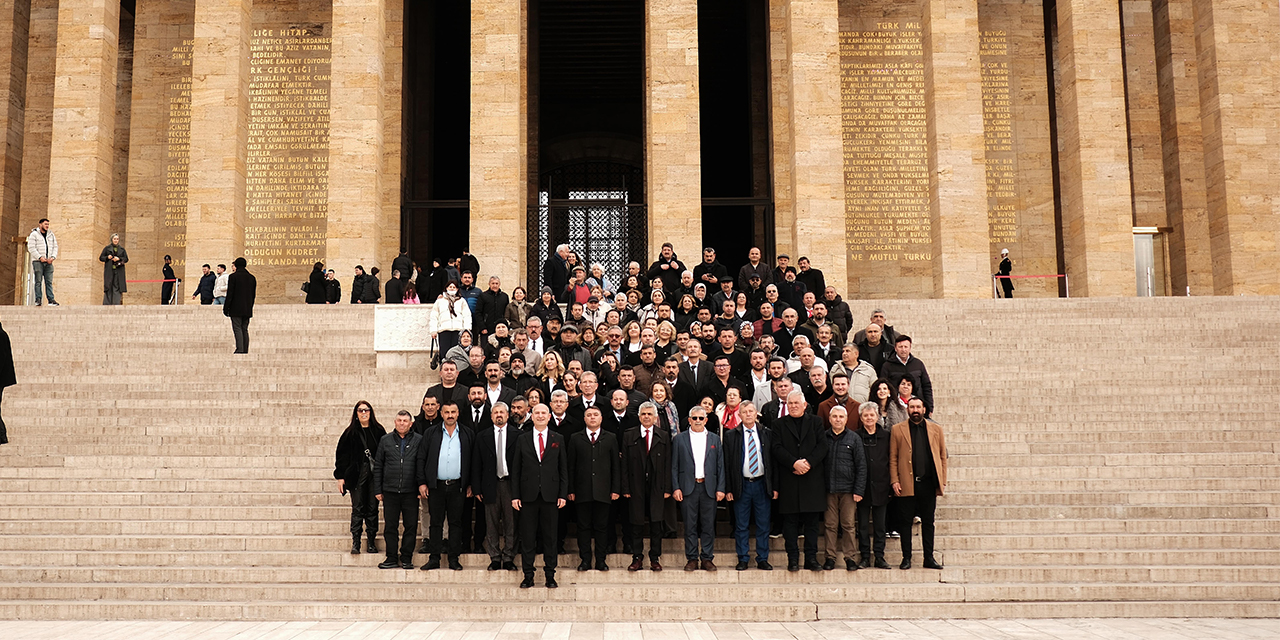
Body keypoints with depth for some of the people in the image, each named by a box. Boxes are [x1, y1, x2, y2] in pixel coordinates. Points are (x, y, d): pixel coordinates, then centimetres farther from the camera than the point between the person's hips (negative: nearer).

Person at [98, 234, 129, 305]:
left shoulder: (122, 249, 13)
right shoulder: (107, 248, 9)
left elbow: (126, 259, 10)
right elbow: (101, 258, 9)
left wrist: (119, 259, -8)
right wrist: (107, 257, -10)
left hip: (119, 271, 1)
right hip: (109, 271, -1)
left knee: (117, 287, -6)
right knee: (108, 287, -6)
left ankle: (117, 303, -8)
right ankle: (107, 303, -5)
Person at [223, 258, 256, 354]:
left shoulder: (233, 277, -8)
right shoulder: (252, 278, 9)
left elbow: (230, 294, -9)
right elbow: (254, 295, 13)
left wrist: (226, 308, -4)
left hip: (236, 309, -5)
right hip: (247, 310, 5)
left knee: (237, 329, -6)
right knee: (244, 329, 10)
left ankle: (239, 349, -16)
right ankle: (245, 350, 8)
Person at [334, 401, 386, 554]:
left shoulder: (378, 431, 6)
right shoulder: (350, 433, 4)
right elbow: (342, 454, 4)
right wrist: (340, 476, -3)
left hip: (375, 474, 1)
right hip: (357, 475, -1)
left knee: (373, 508, 4)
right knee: (357, 508, -1)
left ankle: (372, 542, 10)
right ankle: (355, 543, 1)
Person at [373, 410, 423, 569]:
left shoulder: (418, 440, 4)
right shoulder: (385, 440, 9)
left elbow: (422, 465, 2)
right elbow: (378, 466, 9)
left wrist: (422, 484, -9)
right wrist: (377, 490, 4)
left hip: (410, 491, -1)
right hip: (390, 491, 1)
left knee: (411, 526, 3)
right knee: (390, 526, 5)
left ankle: (406, 559, 12)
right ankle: (392, 558, 14)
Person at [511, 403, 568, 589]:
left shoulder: (558, 439, 7)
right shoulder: (522, 439, 6)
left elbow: (563, 469, 6)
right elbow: (516, 469, 5)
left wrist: (563, 494, -2)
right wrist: (515, 495, -1)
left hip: (551, 495, 0)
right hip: (528, 495, 0)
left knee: (550, 538, 4)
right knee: (527, 538, 3)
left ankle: (550, 576, 12)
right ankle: (528, 576, 11)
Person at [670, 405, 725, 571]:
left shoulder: (715, 439, 12)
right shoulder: (679, 439, 8)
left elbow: (720, 466, 10)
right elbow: (674, 466, 5)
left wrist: (720, 488, 1)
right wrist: (676, 488, -4)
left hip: (709, 488, 1)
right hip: (688, 488, -1)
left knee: (708, 525, 2)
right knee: (690, 525, 0)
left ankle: (707, 559, 9)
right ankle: (692, 559, 7)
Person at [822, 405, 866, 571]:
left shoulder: (854, 438, 5)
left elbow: (861, 466, 3)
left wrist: (859, 490, -4)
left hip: (848, 489, -1)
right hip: (828, 489, 1)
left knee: (848, 525, 1)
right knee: (830, 524, 3)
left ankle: (849, 557, 9)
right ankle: (830, 556, 10)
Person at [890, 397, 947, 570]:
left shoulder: (936, 429, 10)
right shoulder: (897, 430, 5)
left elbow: (942, 456, 10)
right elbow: (893, 458, 3)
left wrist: (942, 481, 2)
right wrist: (895, 481, -7)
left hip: (929, 483, 1)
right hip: (907, 484, -1)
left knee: (928, 522, 7)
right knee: (905, 522, 2)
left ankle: (929, 558, 14)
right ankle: (906, 558, 9)